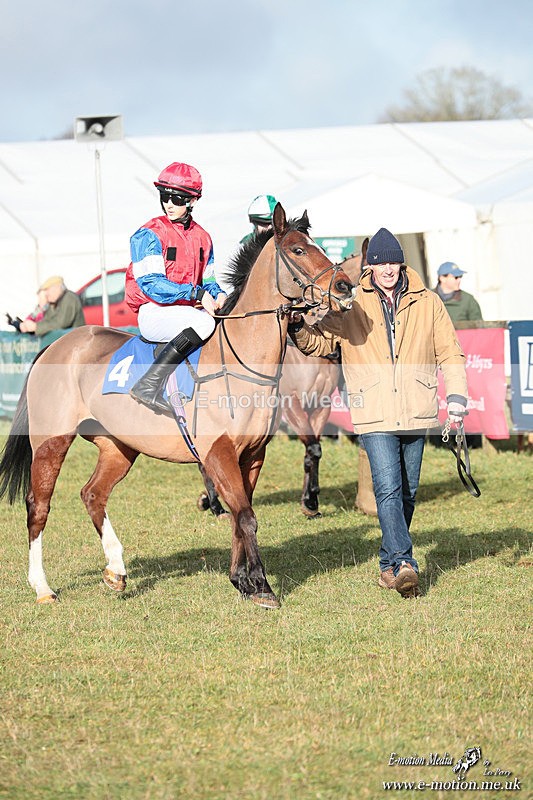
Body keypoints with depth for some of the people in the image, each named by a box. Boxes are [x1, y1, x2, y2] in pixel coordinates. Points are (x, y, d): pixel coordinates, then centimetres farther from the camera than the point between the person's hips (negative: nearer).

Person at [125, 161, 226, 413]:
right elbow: (151, 284, -17)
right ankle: (148, 385, -38)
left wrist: (218, 295, -6)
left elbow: (207, 281, 19)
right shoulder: (149, 235, -8)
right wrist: (196, 294, -24)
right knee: (203, 322, -35)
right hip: (155, 313, -7)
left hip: (189, 310, 7)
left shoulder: (202, 237, 13)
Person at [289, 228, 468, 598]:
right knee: (388, 489, -16)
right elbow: (320, 342, 8)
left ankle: (390, 563, 22)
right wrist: (298, 328, -12)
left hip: (416, 413, 2)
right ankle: (404, 564, -23)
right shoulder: (352, 306, 4)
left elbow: (450, 353, 10)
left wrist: (456, 396, 0)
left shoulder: (428, 303, 7)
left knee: (407, 493, 9)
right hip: (374, 414, -2)